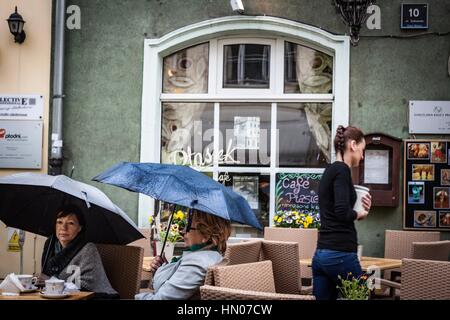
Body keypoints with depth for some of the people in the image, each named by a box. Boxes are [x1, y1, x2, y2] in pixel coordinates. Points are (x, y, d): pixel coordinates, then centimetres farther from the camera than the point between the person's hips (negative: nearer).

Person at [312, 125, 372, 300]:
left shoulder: (329, 171, 17)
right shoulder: (341, 170, -11)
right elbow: (342, 212, -23)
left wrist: (359, 208, 11)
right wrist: (360, 213, -4)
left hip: (321, 254, 9)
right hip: (340, 254, -9)